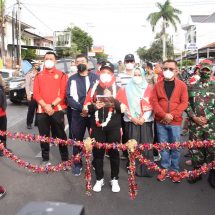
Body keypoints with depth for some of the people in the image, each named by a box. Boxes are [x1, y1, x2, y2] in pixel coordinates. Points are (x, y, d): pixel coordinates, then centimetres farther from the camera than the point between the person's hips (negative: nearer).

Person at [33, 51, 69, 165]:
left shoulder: (61, 75, 3)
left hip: (57, 110, -2)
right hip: (42, 110, 3)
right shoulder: (39, 76, 10)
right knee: (44, 136, 8)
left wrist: (52, 105, -15)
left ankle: (65, 159, 15)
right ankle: (45, 159, 21)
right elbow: (36, 93, 2)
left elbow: (63, 93, -5)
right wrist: (45, 106, -12)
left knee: (60, 135, 3)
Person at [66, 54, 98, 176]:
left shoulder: (95, 77, 6)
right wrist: (82, 108, -17)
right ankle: (78, 164, 20)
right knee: (77, 140, 6)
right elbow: (69, 97, -2)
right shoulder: (72, 79, 7)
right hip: (77, 114, 1)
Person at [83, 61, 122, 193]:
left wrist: (113, 99, -21)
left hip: (114, 127, -2)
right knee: (97, 153, 8)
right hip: (97, 127, 2)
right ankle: (99, 179, 24)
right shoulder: (94, 88, 8)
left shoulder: (118, 88, 1)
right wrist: (94, 106, -13)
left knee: (114, 153, 7)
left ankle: (115, 180, 22)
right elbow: (86, 107, 7)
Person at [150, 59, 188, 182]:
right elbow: (154, 102, -2)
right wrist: (164, 115, -16)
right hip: (160, 122, 1)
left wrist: (172, 115, -15)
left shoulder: (182, 85, 1)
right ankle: (165, 169, 22)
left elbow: (184, 103, -4)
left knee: (175, 147, 6)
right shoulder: (157, 85, 4)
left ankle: (175, 170, 19)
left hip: (175, 122, -1)